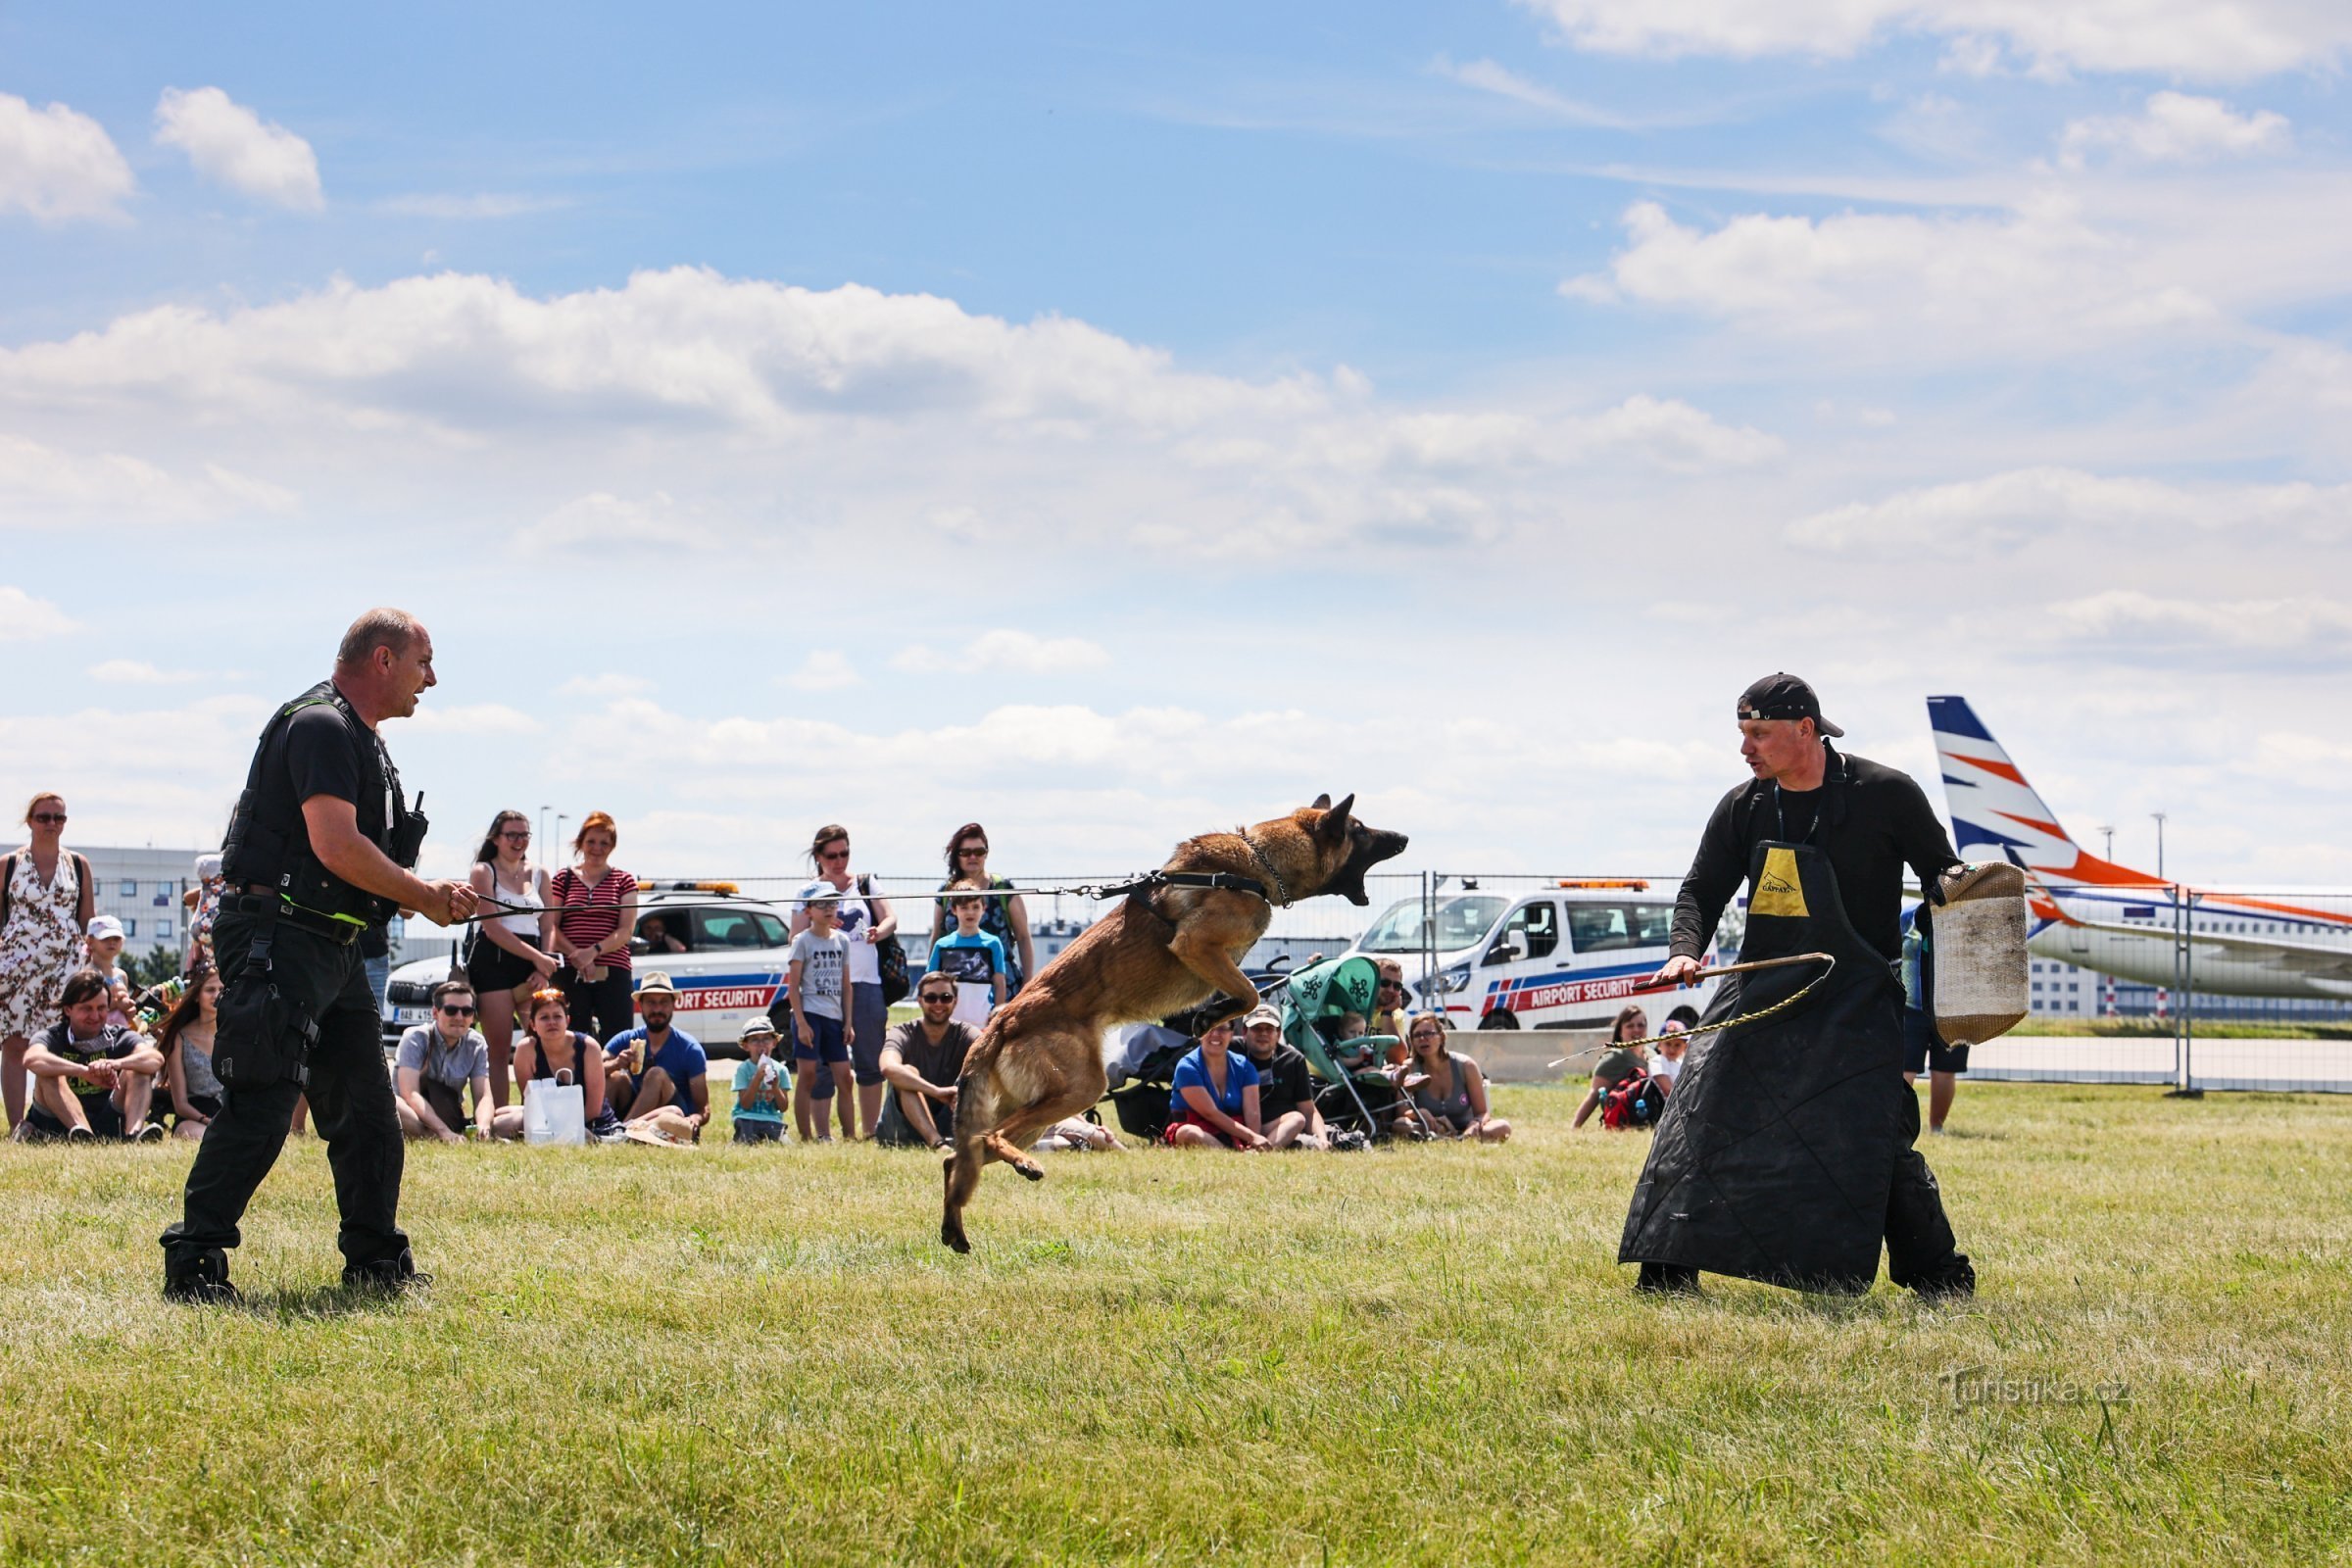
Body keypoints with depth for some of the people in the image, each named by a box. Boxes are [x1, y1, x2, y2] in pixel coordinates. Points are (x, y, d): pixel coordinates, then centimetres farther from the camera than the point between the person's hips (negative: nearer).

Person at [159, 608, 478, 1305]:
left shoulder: (363, 741, 20)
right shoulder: (320, 725, -13)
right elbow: (336, 847, -22)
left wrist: (435, 897, 5)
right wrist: (427, 897, -11)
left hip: (334, 947, 10)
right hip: (277, 937, -10)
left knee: (368, 1112, 12)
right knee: (261, 1106, -13)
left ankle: (376, 1260, 20)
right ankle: (192, 1262, -9)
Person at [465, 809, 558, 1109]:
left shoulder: (539, 876, 17)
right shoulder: (483, 872, 3)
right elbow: (493, 927, -6)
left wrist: (544, 969, -3)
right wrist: (538, 958, -12)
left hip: (534, 965, 4)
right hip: (493, 960, -4)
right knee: (499, 1050, -7)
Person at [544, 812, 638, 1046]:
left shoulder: (624, 881, 11)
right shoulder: (563, 879, 12)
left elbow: (626, 931, 1)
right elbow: (551, 927, 4)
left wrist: (594, 951, -15)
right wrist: (574, 953, -14)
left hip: (613, 974, 0)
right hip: (570, 974, 0)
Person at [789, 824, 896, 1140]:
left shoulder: (865, 885, 12)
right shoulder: (808, 893, 8)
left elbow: (891, 919, 3)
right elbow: (796, 941, 5)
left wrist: (879, 931, -19)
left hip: (866, 984, 1)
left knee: (870, 1062, 2)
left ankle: (870, 1132, 6)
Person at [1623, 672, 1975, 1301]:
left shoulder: (1885, 795, -6)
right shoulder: (1743, 808, 5)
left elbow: (1943, 878, 4)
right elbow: (1702, 890, 8)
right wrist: (1685, 952, -12)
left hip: (1855, 1003, -4)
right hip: (1761, 991, 4)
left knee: (1873, 1136, -12)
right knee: (1700, 1116, -2)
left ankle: (1938, 1277, 2)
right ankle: (1671, 1268, 8)